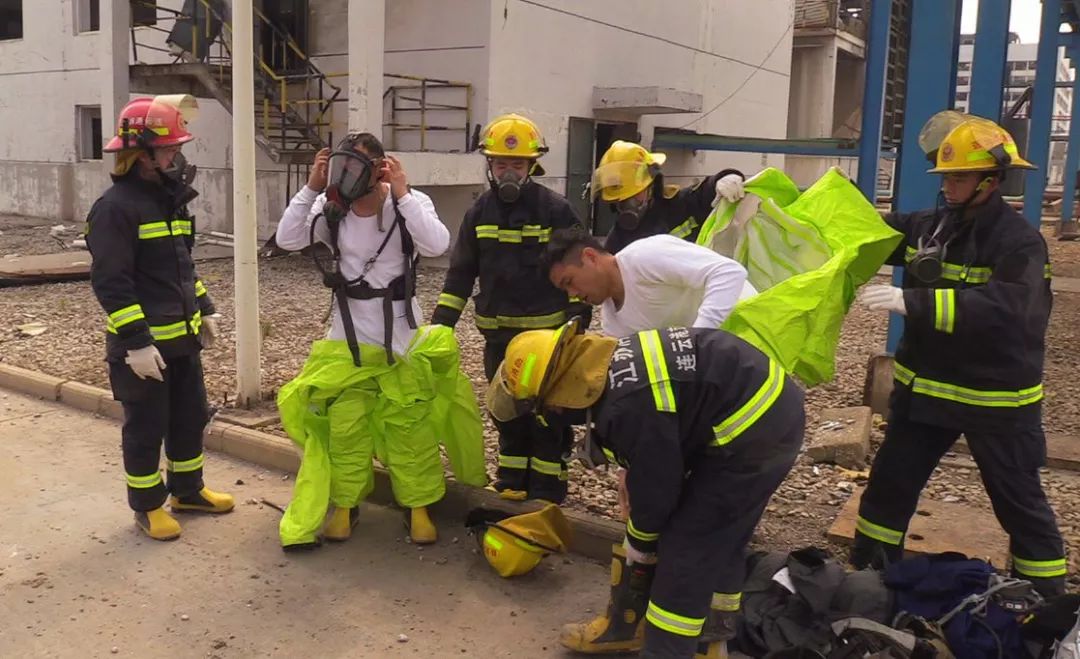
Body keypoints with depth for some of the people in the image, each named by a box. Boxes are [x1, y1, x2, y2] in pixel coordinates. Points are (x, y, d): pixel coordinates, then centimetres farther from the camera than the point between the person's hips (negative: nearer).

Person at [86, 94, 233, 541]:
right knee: (146, 428, 6)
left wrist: (205, 310, 17)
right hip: (142, 344, -8)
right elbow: (110, 282, -21)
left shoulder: (170, 199, 10)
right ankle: (146, 506, 22)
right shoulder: (116, 207, -18)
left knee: (190, 417, 17)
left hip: (182, 337, 8)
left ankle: (188, 491, 34)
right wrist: (137, 342, -23)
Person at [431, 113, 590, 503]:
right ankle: (512, 482, 28)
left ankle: (547, 489, 15)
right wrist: (440, 324, 3)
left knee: (546, 412, 4)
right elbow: (461, 272, 7)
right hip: (498, 333, 5)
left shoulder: (555, 210, -8)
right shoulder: (479, 213, 4)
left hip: (545, 331, -4)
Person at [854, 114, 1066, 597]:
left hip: (997, 398, -6)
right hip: (925, 387, 6)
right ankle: (868, 572, 29)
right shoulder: (927, 227, 2)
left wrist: (912, 301, -40)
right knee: (890, 483, 13)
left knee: (1019, 502, 10)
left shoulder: (1019, 241, -17)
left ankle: (1047, 598, 28)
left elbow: (1003, 307, -34)